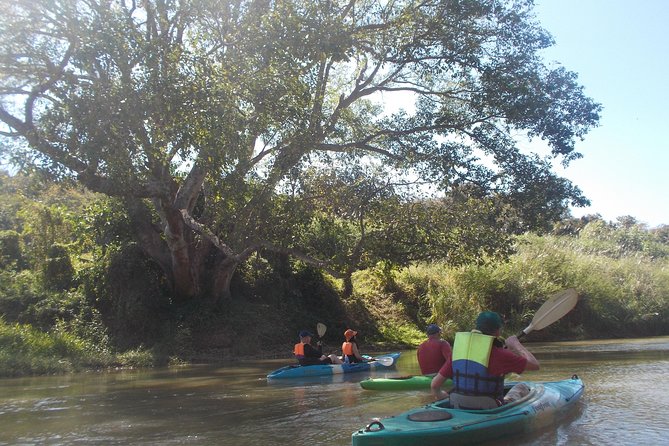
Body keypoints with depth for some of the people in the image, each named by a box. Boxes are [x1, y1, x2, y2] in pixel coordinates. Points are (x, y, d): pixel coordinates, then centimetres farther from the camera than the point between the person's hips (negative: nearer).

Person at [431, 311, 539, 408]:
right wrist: (516, 344, 7)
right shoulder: (498, 354, -16)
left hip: (459, 410, 5)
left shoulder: (458, 349, -1)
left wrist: (439, 395, 22)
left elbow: (435, 384, 1)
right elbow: (534, 364, -7)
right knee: (522, 388, 20)